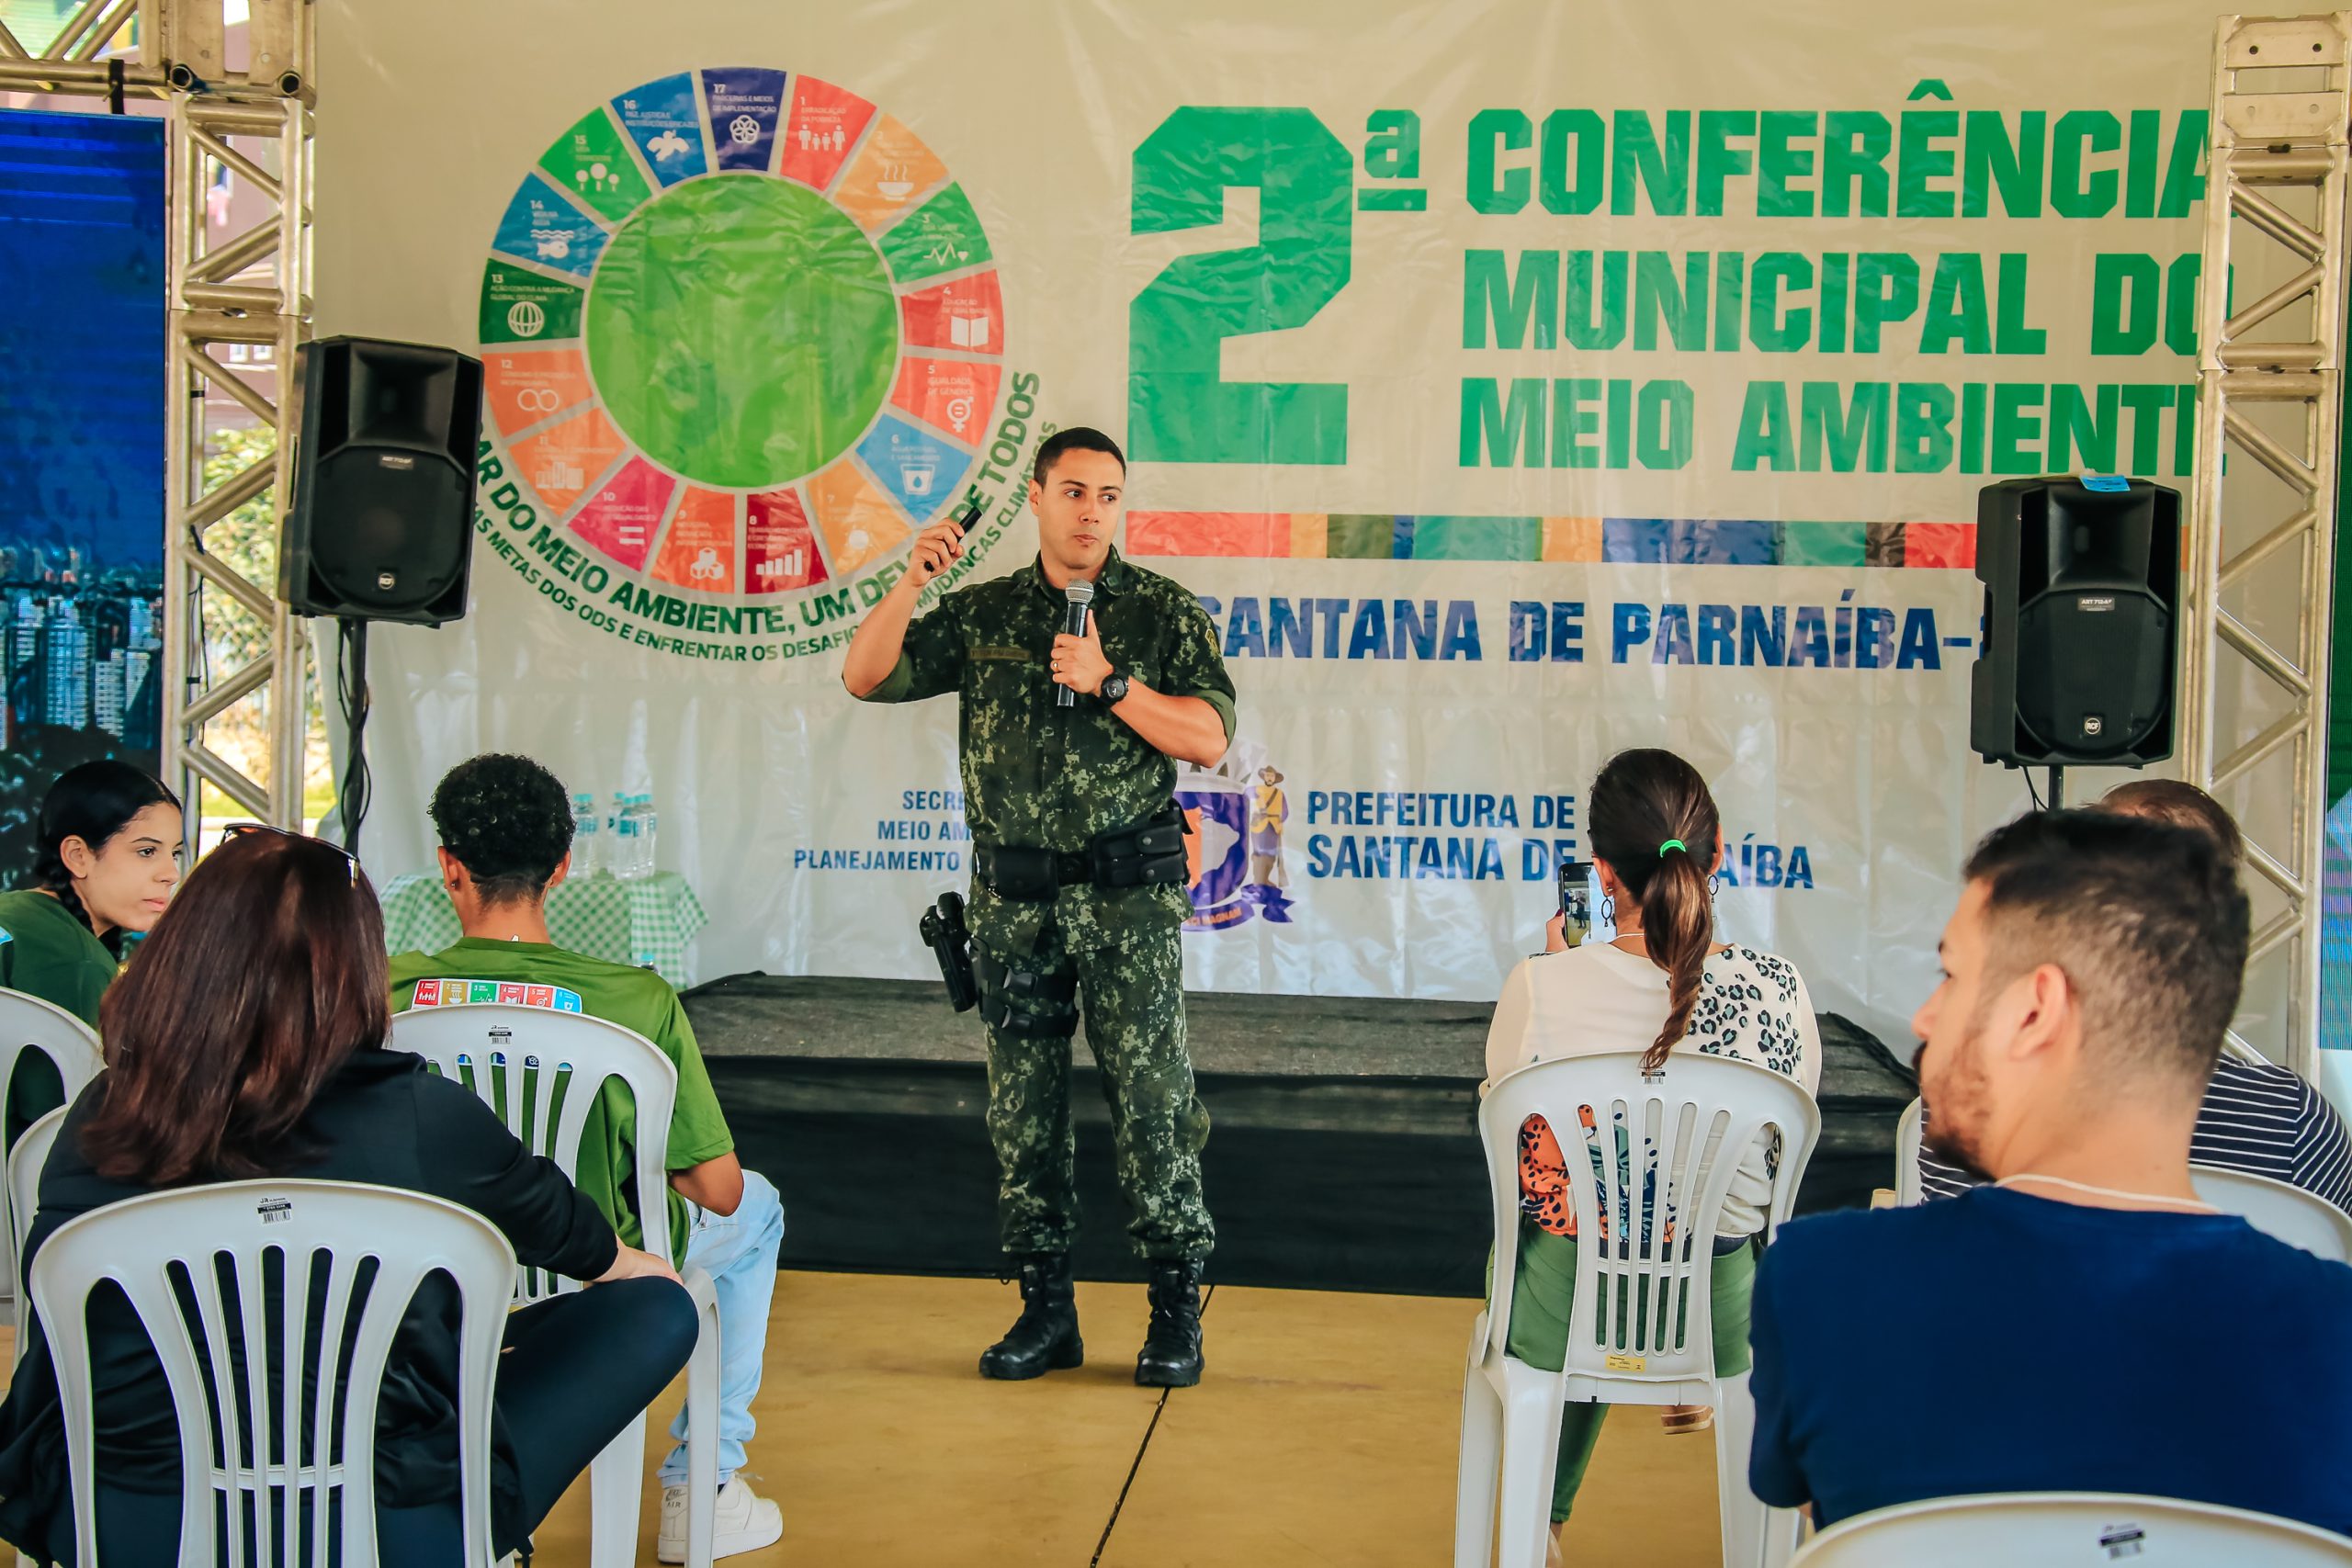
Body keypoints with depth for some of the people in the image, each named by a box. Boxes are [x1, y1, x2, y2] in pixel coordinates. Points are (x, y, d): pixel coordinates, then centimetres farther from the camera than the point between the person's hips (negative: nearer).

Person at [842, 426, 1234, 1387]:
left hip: (1128, 893, -3)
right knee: (1022, 1103, 6)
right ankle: (1045, 1308, 17)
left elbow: (1208, 738, -5)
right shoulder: (982, 614, 10)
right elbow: (865, 678, 5)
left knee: (1151, 1096, -6)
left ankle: (1176, 1310, 5)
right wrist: (912, 585, -8)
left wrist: (1110, 682, -14)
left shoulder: (1163, 611, 3)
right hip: (1013, 898, 3)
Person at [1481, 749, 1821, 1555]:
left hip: (1559, 1318, 0)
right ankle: (1695, 1391, 62)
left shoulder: (1541, 986, -21)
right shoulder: (1776, 988, -17)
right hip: (1722, 1319, 1)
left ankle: (1548, 1508, 56)